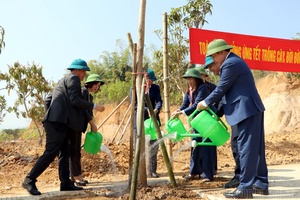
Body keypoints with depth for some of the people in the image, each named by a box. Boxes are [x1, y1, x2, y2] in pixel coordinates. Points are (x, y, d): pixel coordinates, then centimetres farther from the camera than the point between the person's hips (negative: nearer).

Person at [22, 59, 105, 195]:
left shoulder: (63, 81, 26)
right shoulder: (73, 78, -2)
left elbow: (48, 99, 25)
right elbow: (75, 101, -14)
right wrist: (94, 106, -6)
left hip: (58, 122, 11)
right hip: (58, 121, -11)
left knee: (65, 153, 8)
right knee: (51, 153, -11)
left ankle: (66, 183, 9)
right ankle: (29, 180, -7)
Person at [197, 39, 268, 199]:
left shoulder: (230, 64, -14)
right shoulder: (233, 61, 18)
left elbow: (221, 89, -11)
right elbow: (226, 89, 19)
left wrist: (205, 103, 2)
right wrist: (218, 71, 11)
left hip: (247, 110, -11)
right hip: (252, 109, 11)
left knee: (246, 148, -8)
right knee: (255, 147, 13)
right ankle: (261, 184, 21)